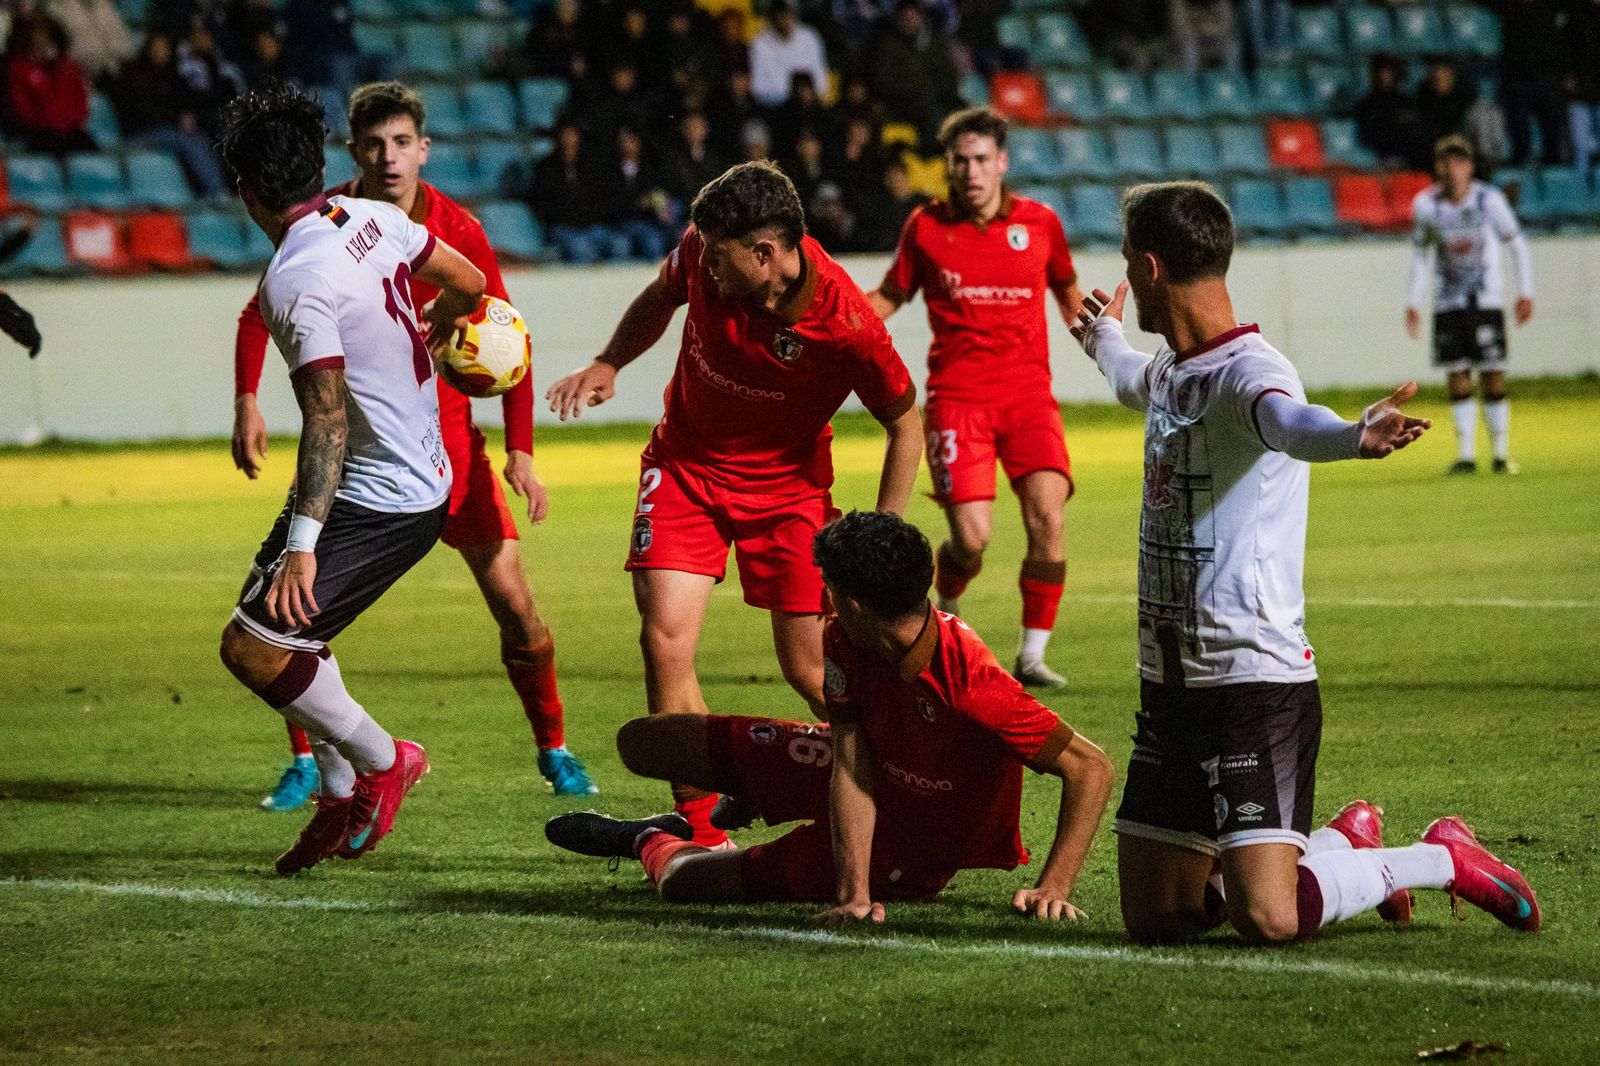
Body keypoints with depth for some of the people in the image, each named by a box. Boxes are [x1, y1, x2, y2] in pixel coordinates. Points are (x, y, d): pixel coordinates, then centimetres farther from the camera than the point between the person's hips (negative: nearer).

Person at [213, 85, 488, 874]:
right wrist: (427, 336, 38)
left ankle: (380, 760, 6)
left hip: (377, 504, -10)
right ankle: (341, 797, 24)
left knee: (252, 647, -9)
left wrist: (302, 544, -30)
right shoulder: (372, 219, 1)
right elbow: (468, 284, 14)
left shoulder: (295, 281, -23)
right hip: (422, 475, 10)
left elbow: (327, 418, -28)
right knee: (284, 624, 19)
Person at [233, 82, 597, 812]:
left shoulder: (457, 230, -9)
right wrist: (246, 404, -9)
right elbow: (259, 315, 6)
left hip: (442, 429, 0)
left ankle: (554, 751, 14)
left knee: (512, 596, -5)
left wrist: (520, 451, -8)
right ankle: (305, 762, 4)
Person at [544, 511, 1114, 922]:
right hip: (864, 770, 5)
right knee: (640, 743, 6)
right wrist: (853, 891, -37)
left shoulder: (971, 683, -40)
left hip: (908, 842, -5)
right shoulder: (845, 645, -20)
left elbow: (1090, 767, -35)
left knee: (684, 881, -14)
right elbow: (850, 770, -24)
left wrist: (1053, 888, -40)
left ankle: (653, 842, 26)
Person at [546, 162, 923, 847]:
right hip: (686, 464, 3)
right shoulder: (705, 255, -19)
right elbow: (662, 296, 8)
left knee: (810, 672, -1)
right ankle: (698, 829, -5)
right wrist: (607, 366, -6)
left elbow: (905, 423, -12)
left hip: (787, 485, -2)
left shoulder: (848, 328, -29)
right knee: (665, 639, -14)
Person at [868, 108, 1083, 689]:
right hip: (957, 397, -1)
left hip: (1028, 394, 1)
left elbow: (1067, 290, 23)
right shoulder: (925, 227, 2)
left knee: (1047, 518, -17)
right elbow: (889, 297, 15)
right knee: (972, 537, -14)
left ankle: (1032, 656, -3)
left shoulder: (1039, 222, 5)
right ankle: (945, 605, 22)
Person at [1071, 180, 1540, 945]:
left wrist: (1353, 437, -65)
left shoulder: (1246, 372, -16)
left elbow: (1289, 421, -41)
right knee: (1154, 920, 8)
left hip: (1256, 681, -8)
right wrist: (1102, 338, 62)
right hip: (1169, 683, 8)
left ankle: (1443, 860, 9)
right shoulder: (1171, 371, 11)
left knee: (1268, 919, -18)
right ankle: (1345, 842, 29)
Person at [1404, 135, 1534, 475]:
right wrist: (1413, 302, 8)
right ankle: (1466, 454, 2)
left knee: (1493, 376, -5)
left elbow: (1517, 244, 1)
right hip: (1448, 303, 1)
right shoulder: (1426, 205, -6)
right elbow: (1419, 252, 9)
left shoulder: (1489, 200, -10)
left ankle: (1501, 453, 3)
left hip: (1486, 300, -1)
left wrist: (1525, 292, -1)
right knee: (1457, 378, -3)